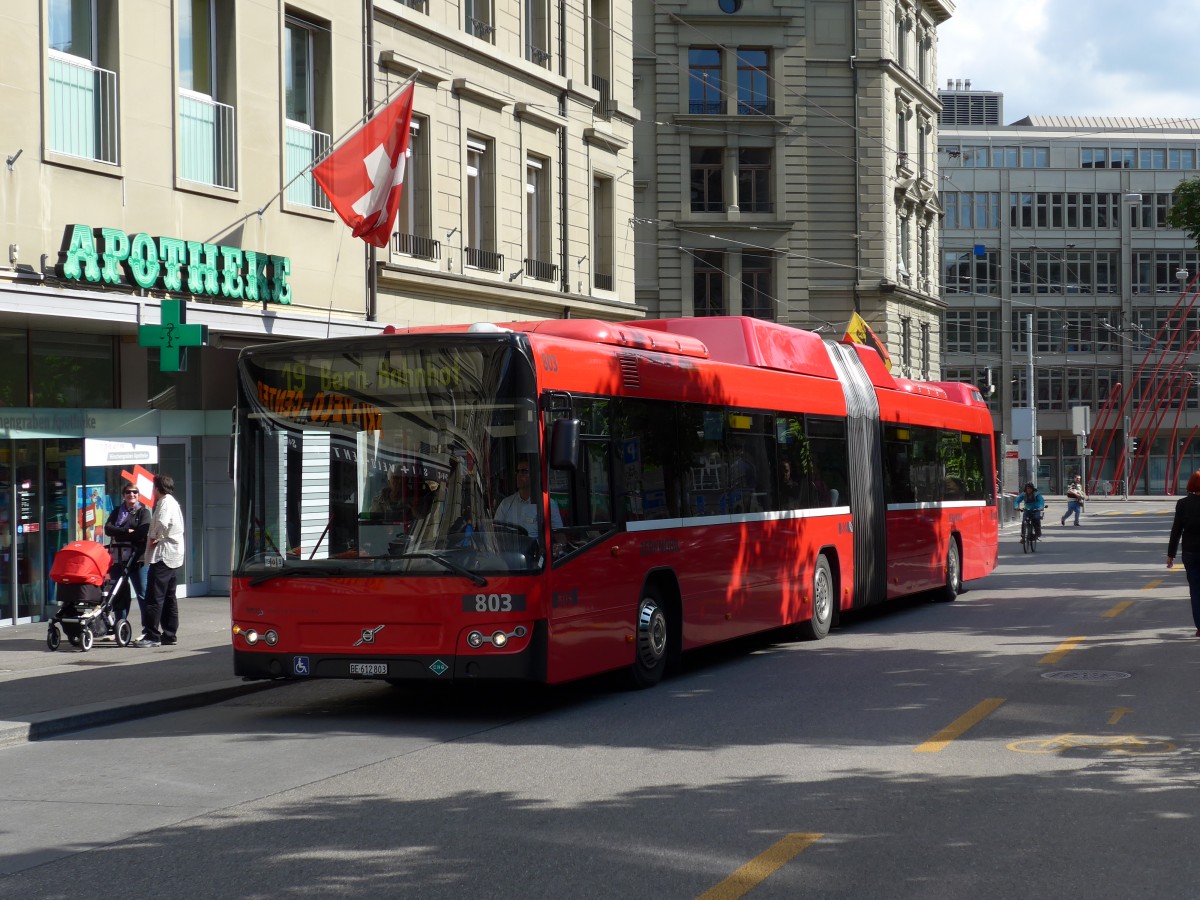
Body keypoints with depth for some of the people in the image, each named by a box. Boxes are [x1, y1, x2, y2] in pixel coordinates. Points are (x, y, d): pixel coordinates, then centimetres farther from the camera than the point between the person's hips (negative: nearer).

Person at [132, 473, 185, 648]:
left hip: (163, 555, -11)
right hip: (174, 556, 11)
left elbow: (162, 523, -27)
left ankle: (152, 635, -13)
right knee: (169, 597, 13)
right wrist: (156, 538, 6)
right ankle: (169, 634, 15)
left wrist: (153, 538, -12)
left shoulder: (165, 502, -11)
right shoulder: (173, 502, 20)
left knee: (154, 597, -11)